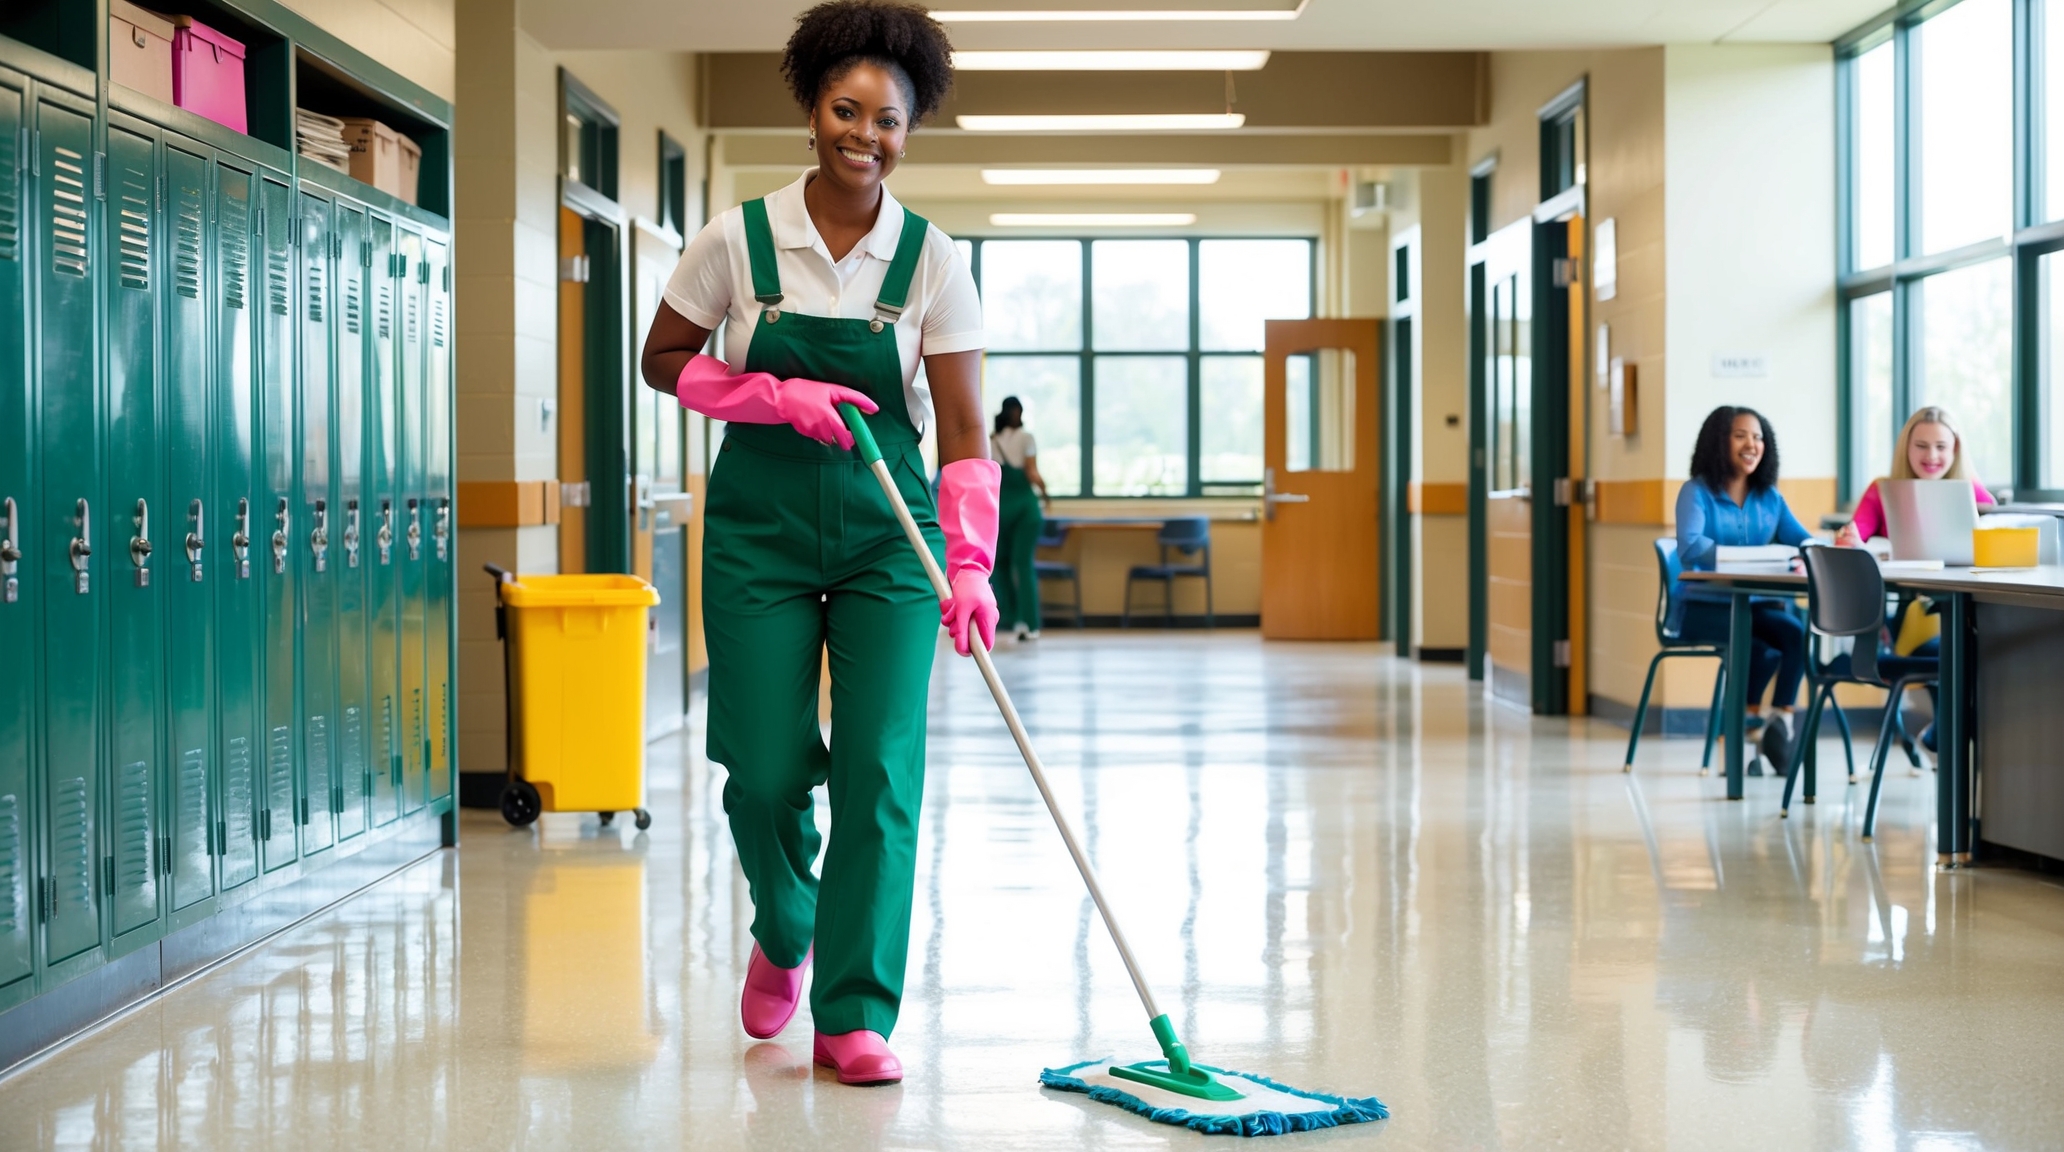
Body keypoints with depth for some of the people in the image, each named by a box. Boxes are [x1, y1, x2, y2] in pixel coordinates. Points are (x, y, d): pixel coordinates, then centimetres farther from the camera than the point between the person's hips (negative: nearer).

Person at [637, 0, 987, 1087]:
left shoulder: (932, 261, -5)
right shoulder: (737, 239, -5)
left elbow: (963, 432, -7)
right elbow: (664, 361, 5)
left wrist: (970, 565, -19)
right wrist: (780, 397, -11)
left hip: (887, 533, 0)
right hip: (759, 529, 0)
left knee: (879, 770, -8)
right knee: (766, 770, -1)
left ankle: (855, 1018, 0)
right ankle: (784, 934, 31)